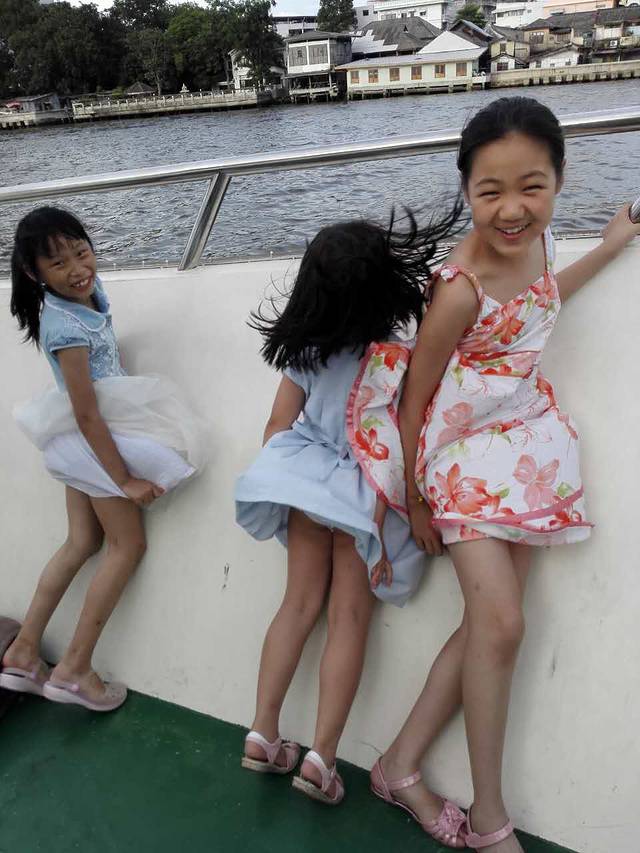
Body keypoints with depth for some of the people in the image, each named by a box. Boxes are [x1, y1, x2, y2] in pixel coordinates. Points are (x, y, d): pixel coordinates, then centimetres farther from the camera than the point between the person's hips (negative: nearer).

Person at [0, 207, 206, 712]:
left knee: (82, 543, 13)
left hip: (79, 438, 8)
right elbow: (88, 414, -26)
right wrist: (125, 479, -21)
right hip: (94, 439, -8)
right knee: (128, 545, 0)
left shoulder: (89, 288, -1)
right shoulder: (66, 328, -27)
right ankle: (73, 669, 7)